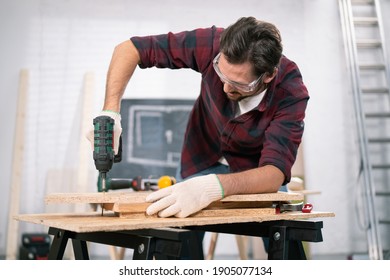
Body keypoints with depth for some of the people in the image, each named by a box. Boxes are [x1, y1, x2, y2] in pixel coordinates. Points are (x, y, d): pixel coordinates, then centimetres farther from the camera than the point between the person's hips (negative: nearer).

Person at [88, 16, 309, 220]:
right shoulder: (215, 44, -28)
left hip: (257, 174, 0)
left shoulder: (292, 93, -30)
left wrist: (215, 187, -58)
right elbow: (130, 49, -21)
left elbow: (275, 173, -39)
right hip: (201, 165, 0)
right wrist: (110, 113, -35)